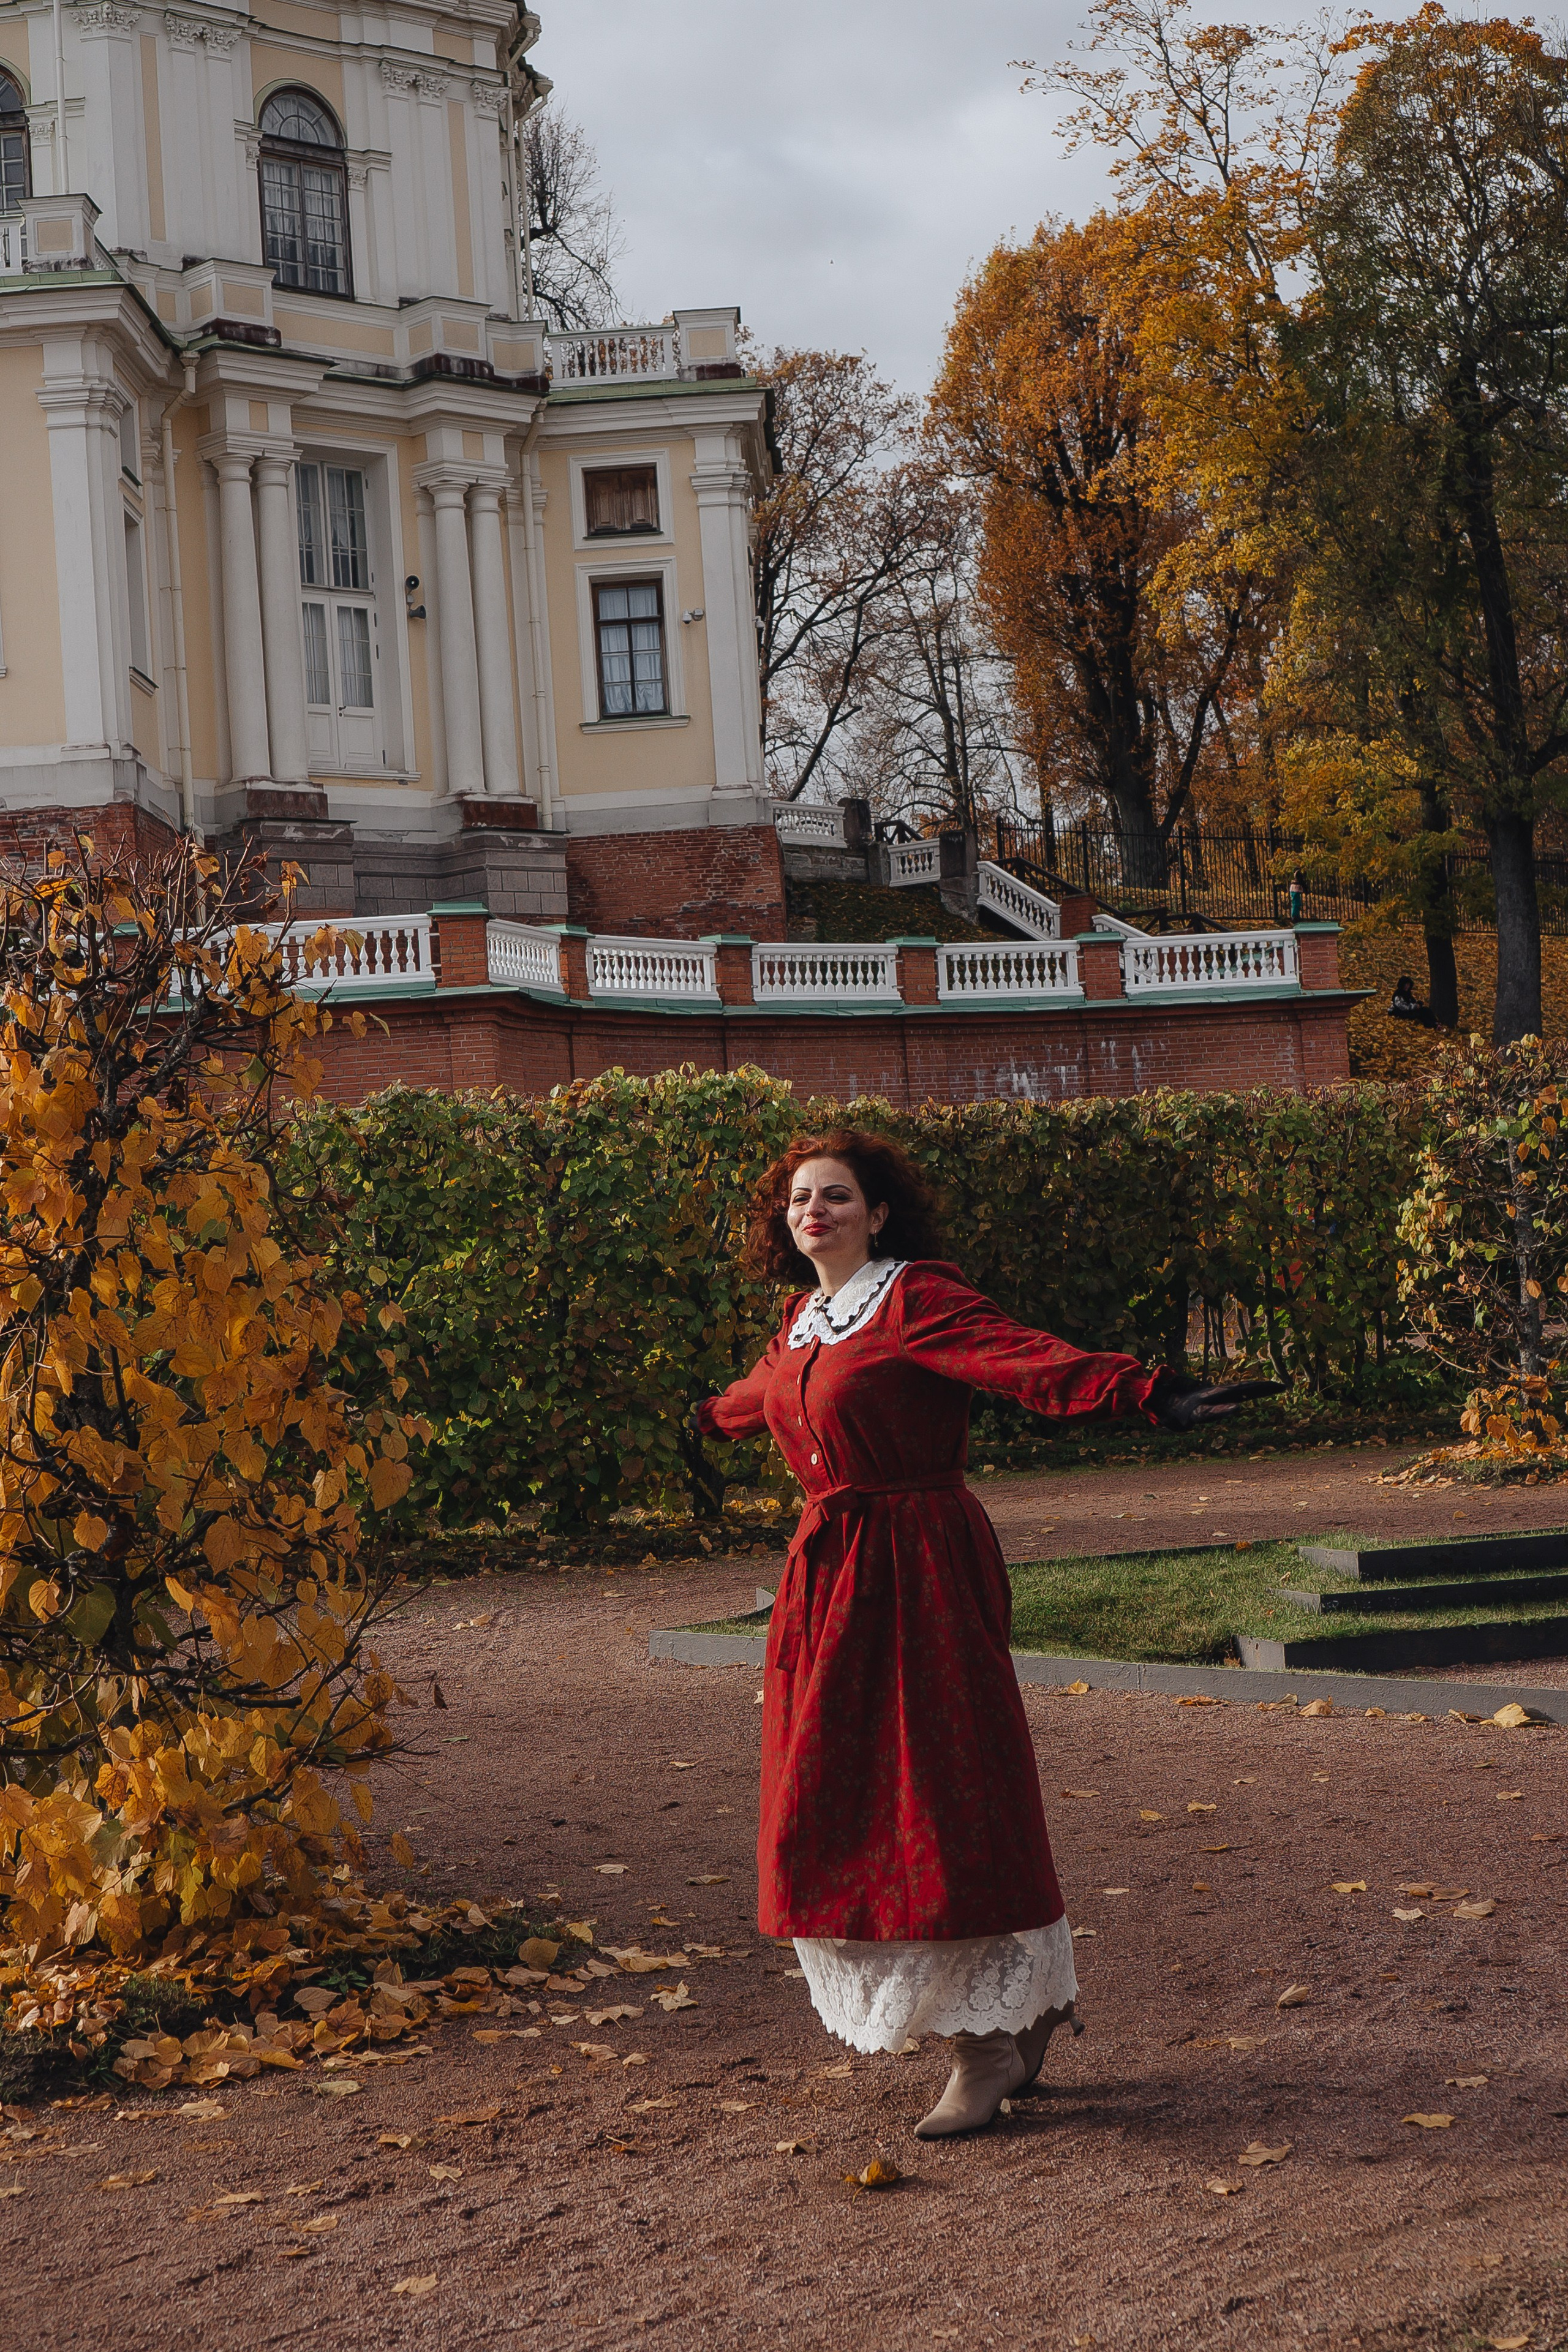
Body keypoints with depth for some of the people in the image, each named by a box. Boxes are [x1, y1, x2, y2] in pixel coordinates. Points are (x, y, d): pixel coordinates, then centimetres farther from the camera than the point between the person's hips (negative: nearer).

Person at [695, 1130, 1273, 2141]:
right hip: (830, 1574, 8)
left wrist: (1148, 1392, -42)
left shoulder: (916, 1299, -11)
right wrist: (712, 1416, 58)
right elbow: (762, 1392, 37)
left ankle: (992, 2042, 7)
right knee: (834, 1804, 8)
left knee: (937, 1801, -6)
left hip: (921, 1572, -8)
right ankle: (1024, 2007, 22)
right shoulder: (803, 1320, 13)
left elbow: (1027, 1357, -26)